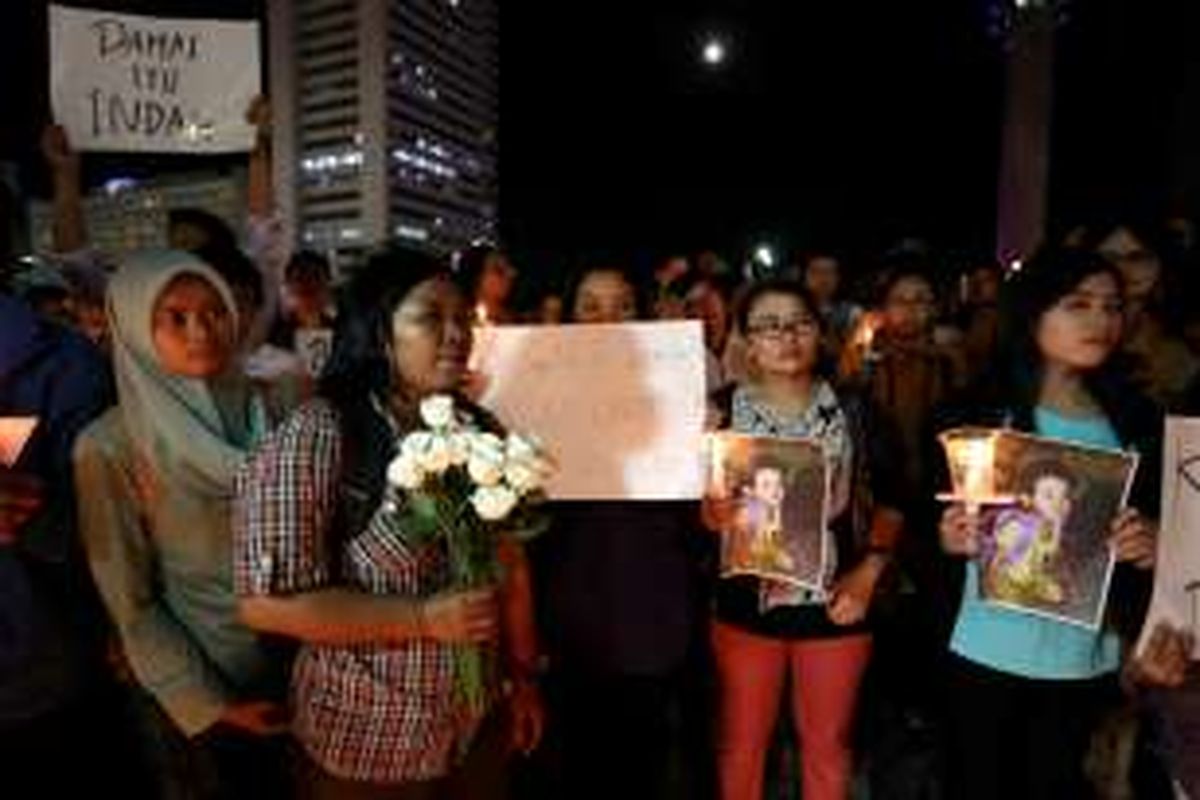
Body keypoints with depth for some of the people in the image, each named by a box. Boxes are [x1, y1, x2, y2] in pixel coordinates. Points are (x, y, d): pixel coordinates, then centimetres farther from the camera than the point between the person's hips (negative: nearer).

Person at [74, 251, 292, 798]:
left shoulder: (265, 410, -7)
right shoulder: (109, 447, -17)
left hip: (296, 660, 4)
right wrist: (208, 704, -10)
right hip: (194, 686, -3)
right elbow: (129, 600, -12)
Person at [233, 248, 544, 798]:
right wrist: (424, 617, -23)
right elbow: (267, 600, -20)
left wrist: (523, 675, 6)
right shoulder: (314, 437, -19)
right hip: (368, 748, -5)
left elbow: (511, 565, 5)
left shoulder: (479, 431, -1)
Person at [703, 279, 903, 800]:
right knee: (742, 742, 14)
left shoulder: (853, 410, -2)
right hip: (746, 604, -1)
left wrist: (869, 572, -6)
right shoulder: (721, 412, -6)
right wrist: (714, 513, -26)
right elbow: (697, 510, -4)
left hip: (835, 602, 1)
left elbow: (890, 501, 5)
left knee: (827, 743, 19)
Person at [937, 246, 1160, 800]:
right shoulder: (981, 414, -8)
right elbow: (940, 524, -4)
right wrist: (950, 540, -24)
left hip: (1087, 657, 3)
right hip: (988, 650, -3)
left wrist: (1154, 544, -13)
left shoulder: (1136, 421, 1)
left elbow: (1157, 523, 8)